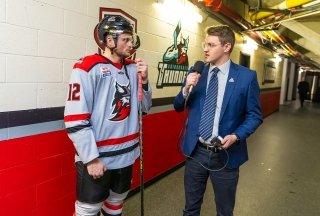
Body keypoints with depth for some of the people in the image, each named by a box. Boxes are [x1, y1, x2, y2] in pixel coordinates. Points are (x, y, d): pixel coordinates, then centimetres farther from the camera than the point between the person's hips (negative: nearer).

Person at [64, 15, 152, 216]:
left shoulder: (133, 68, 5)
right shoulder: (88, 68, -14)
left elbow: (144, 108, 10)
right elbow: (75, 121, -17)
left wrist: (144, 80, -5)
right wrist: (91, 158, -15)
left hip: (126, 154, 6)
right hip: (97, 158, -6)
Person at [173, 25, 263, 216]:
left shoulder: (247, 76, -7)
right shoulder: (196, 72, 1)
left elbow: (254, 115, -2)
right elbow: (178, 107, 5)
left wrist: (236, 136, -19)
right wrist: (186, 89, -15)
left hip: (226, 154, -2)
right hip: (195, 151, 2)